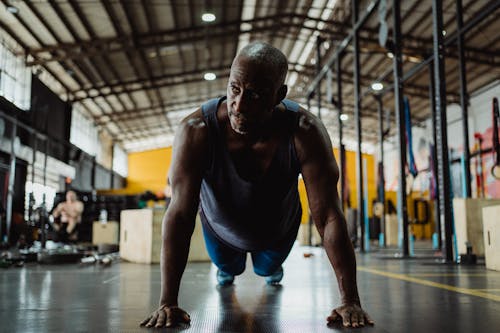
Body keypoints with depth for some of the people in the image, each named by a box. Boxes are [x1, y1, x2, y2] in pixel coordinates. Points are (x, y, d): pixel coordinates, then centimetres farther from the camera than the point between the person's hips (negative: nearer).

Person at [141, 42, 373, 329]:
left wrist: (350, 301, -37)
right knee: (228, 269, 31)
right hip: (221, 231, 0)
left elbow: (329, 216, -36)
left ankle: (272, 269, 71)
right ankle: (228, 270, 71)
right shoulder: (196, 130, -39)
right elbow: (180, 215, -37)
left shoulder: (305, 132, -38)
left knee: (268, 269, 32)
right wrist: (168, 302, -39)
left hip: (279, 232, 0)